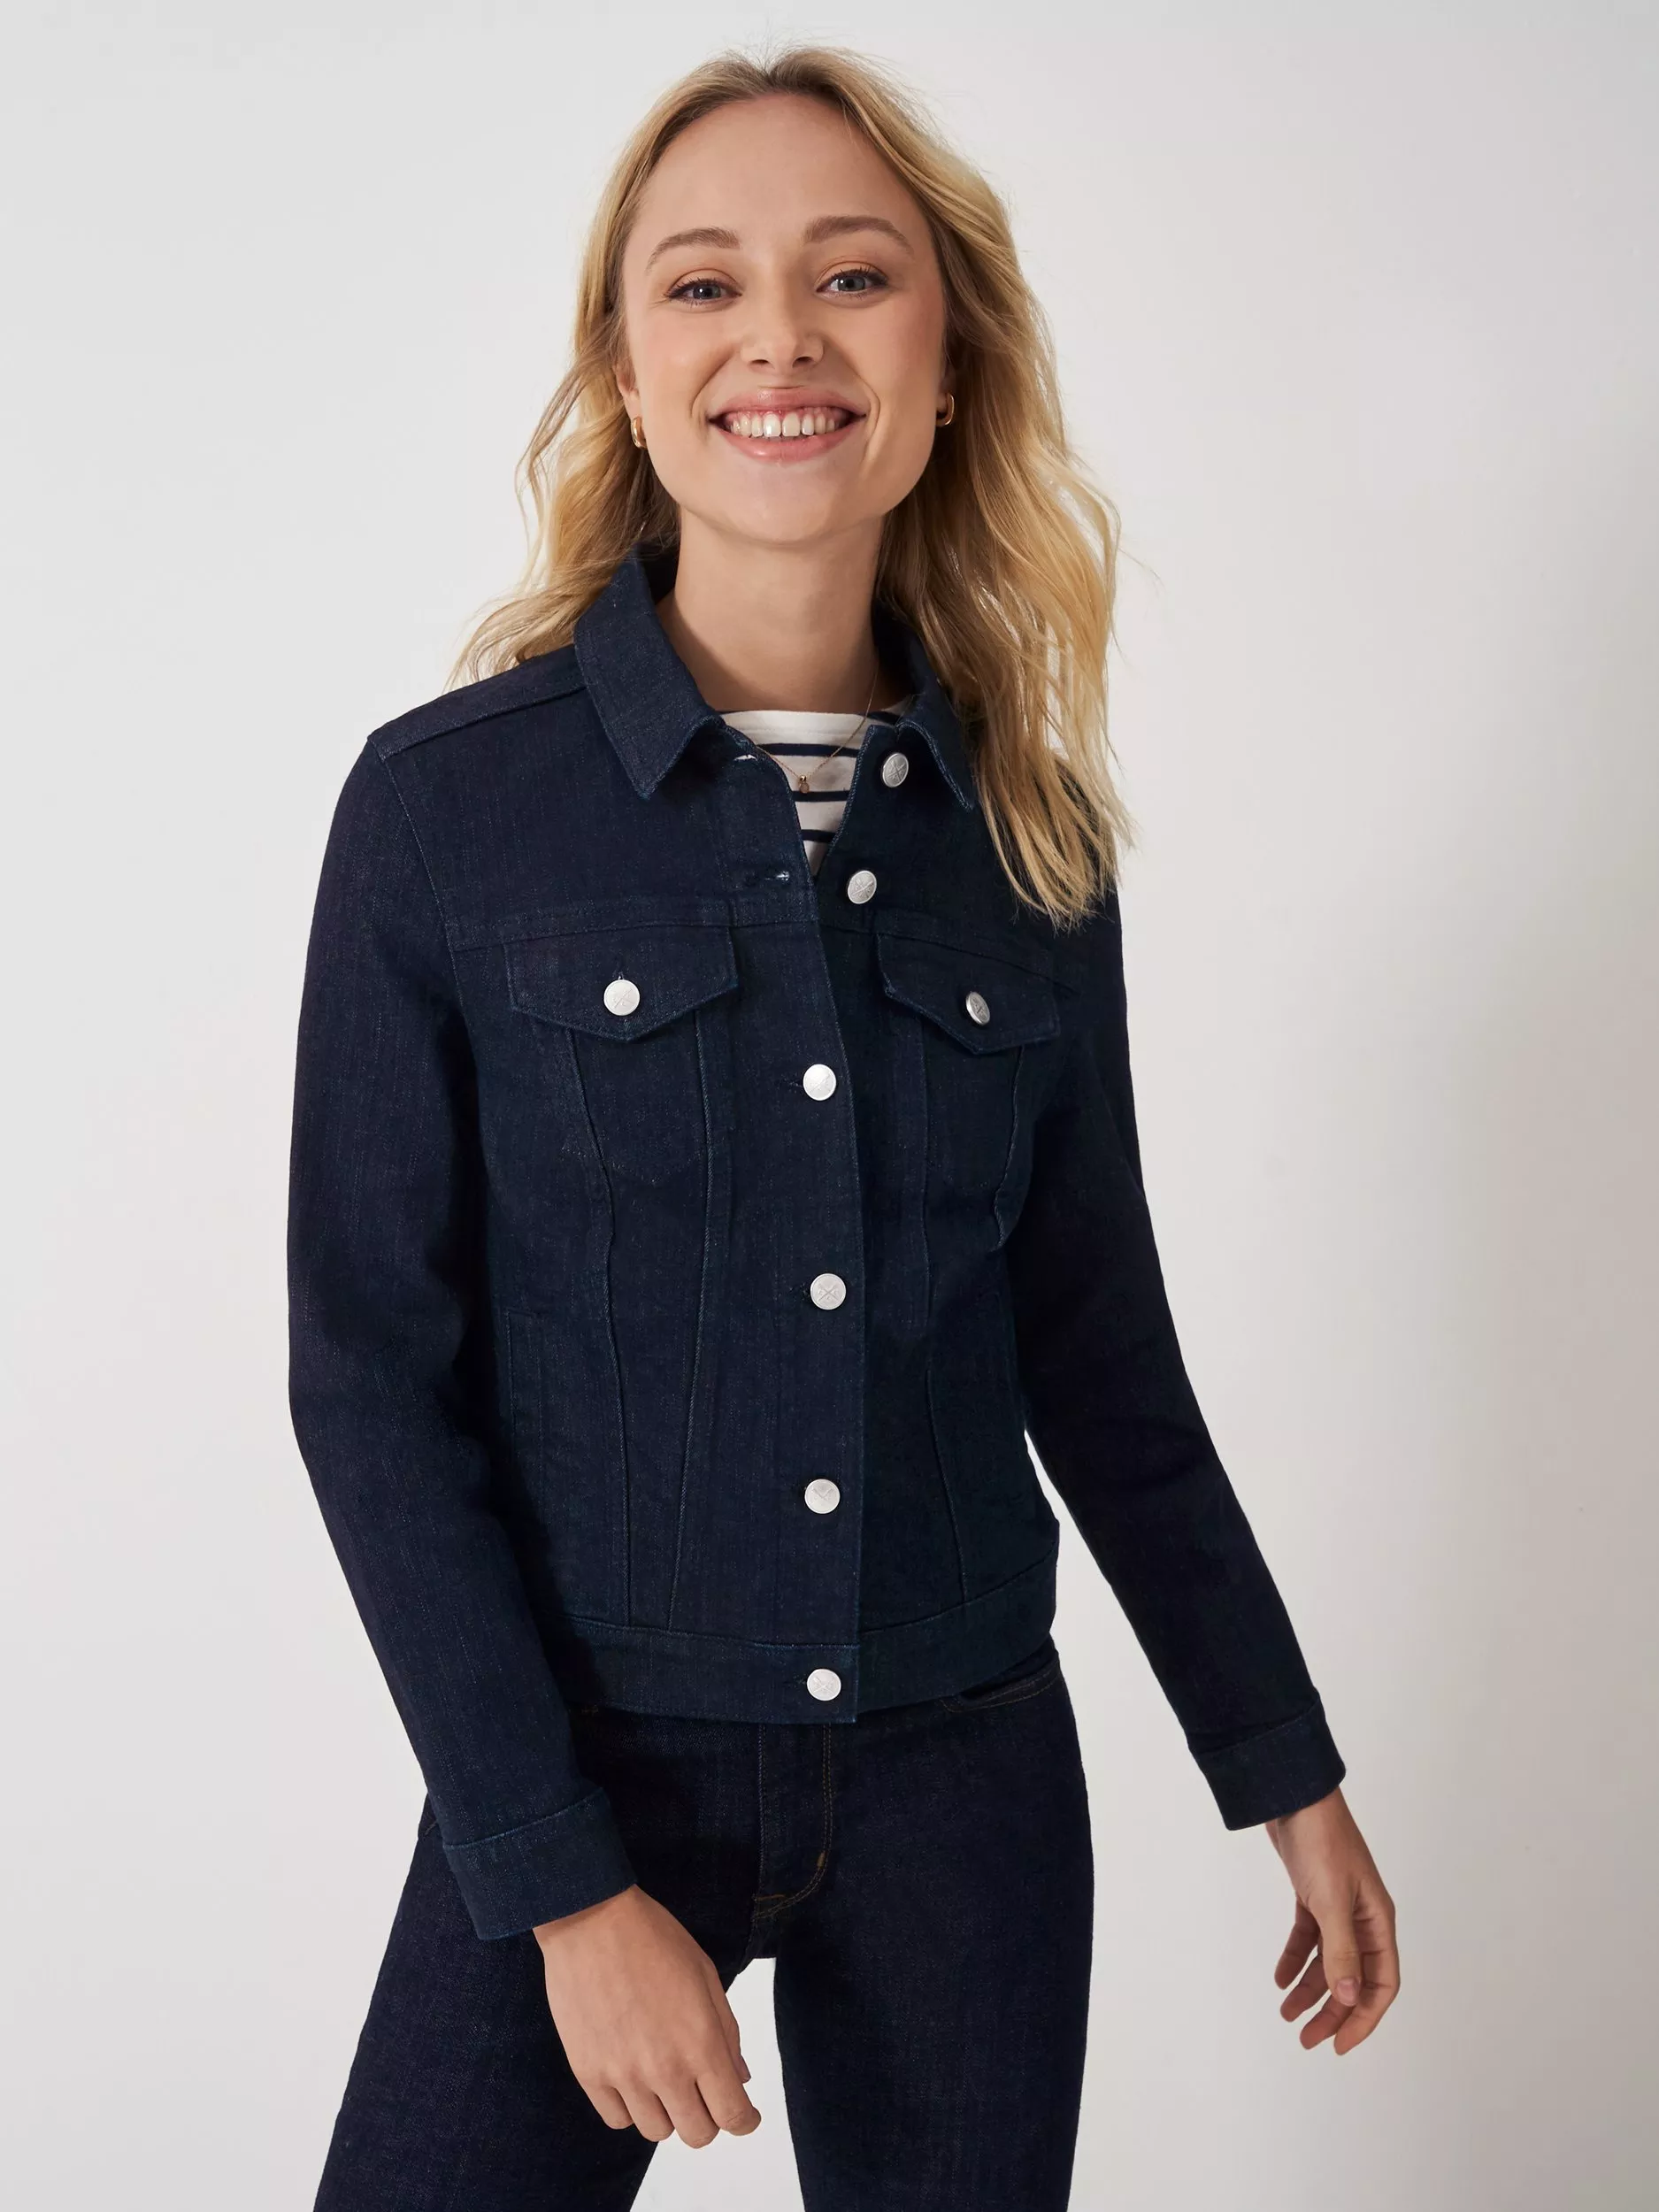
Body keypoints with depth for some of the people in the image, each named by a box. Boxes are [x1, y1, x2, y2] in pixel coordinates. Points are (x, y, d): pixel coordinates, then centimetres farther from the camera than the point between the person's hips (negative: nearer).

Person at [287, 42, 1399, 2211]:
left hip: (964, 1781, 3)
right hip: (583, 1766, -3)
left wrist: (1288, 1771, 12)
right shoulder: (448, 802, -9)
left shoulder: (1030, 831, 2)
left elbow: (1098, 1345, 9)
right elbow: (372, 1379, -8)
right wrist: (566, 1884, -12)